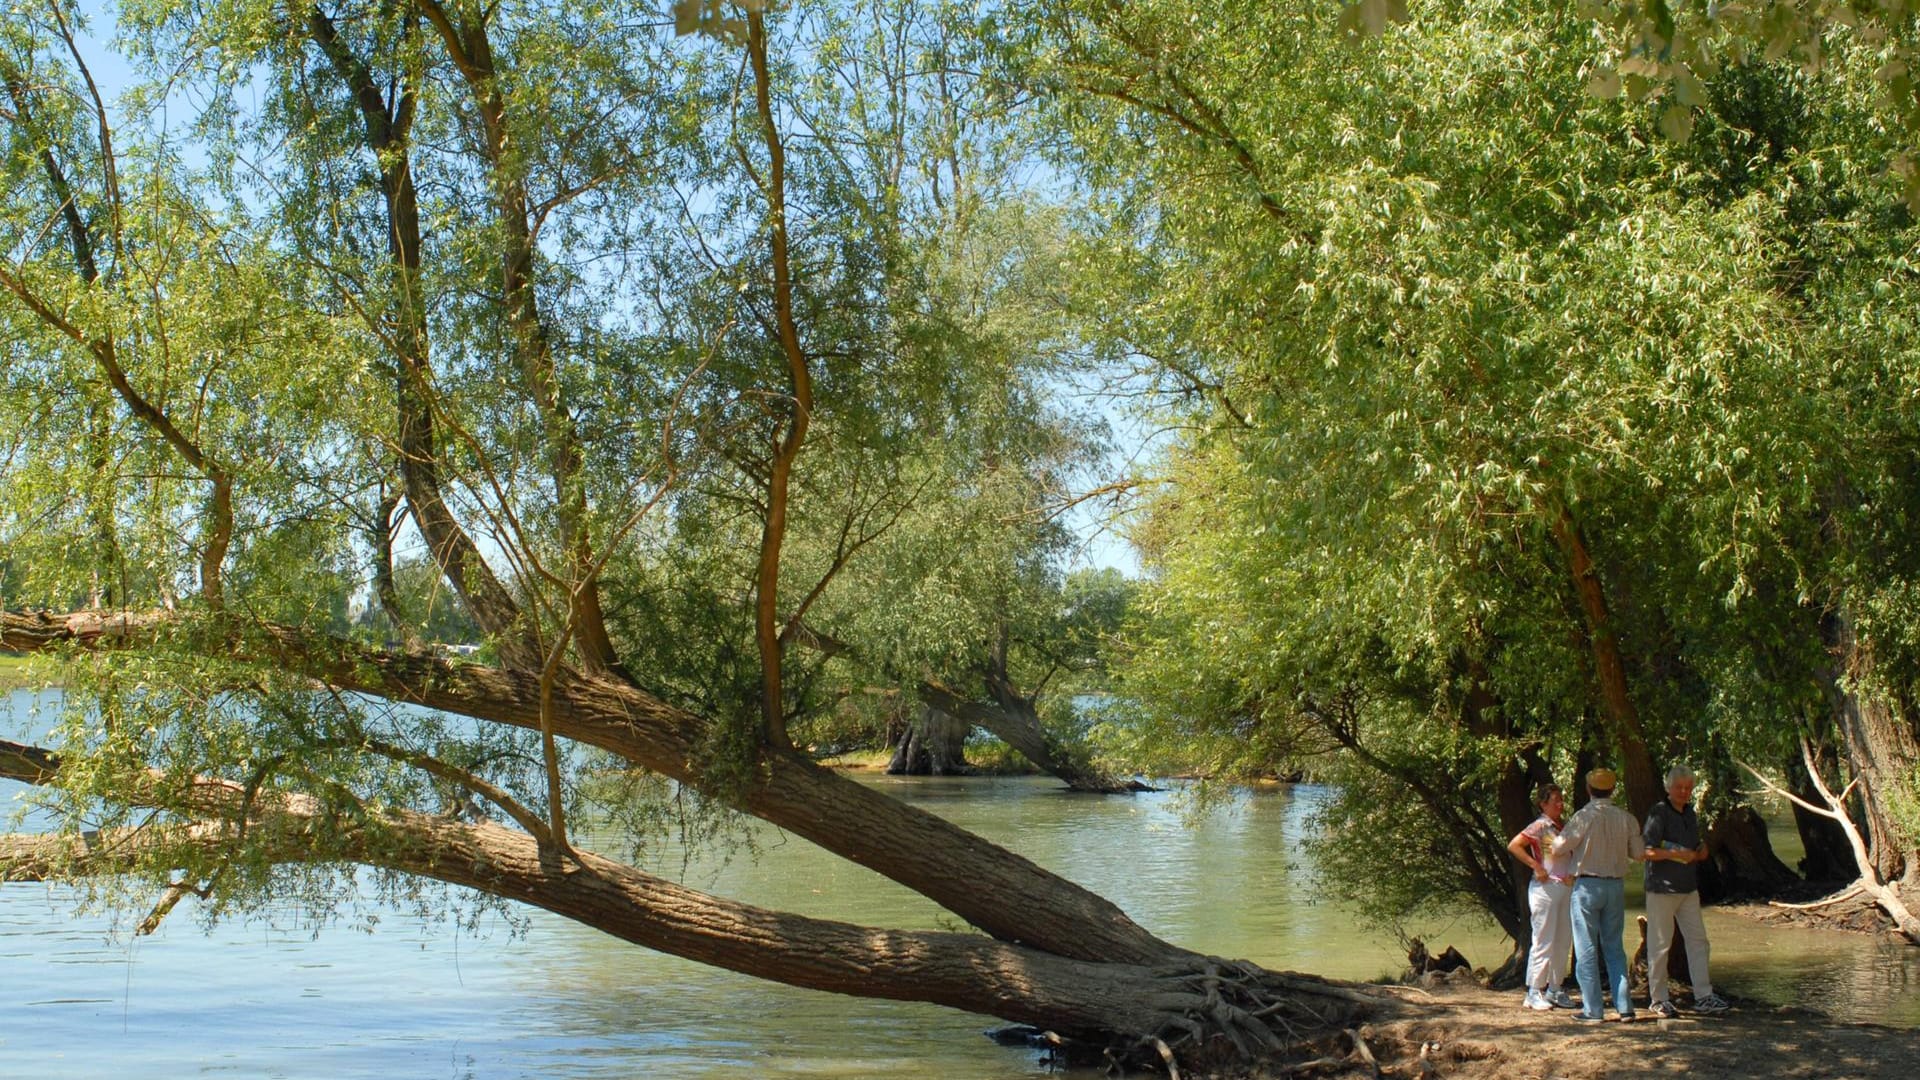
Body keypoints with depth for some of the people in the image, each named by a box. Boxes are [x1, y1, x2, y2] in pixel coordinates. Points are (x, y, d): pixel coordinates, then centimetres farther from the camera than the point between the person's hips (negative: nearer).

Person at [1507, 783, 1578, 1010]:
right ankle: (1534, 992, -1)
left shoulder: (1564, 827, 13)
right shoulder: (1540, 826, -9)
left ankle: (1555, 989, 18)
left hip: (1567, 887, 8)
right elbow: (1514, 845, -18)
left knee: (1562, 941, 10)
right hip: (1546, 888, -8)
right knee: (1544, 941, -6)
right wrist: (1536, 866, -19)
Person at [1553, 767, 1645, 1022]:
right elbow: (1639, 853, 8)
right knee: (1614, 947, 14)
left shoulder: (1585, 817, -14)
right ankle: (1624, 1006, 10)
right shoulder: (1626, 819, 0)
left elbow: (1560, 845, -10)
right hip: (1616, 886, 4)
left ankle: (1593, 1008, 2)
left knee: (1587, 948, 2)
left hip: (1587, 885, -4)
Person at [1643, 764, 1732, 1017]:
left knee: (1698, 940, 4)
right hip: (1662, 888, -8)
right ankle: (1658, 1000, 7)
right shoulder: (1658, 813, -11)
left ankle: (1703, 996, 8)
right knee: (1659, 944, 0)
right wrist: (1677, 854, -23)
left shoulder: (1690, 814, 14)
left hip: (1688, 887, 8)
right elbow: (1646, 851, -18)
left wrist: (1700, 851, 3)